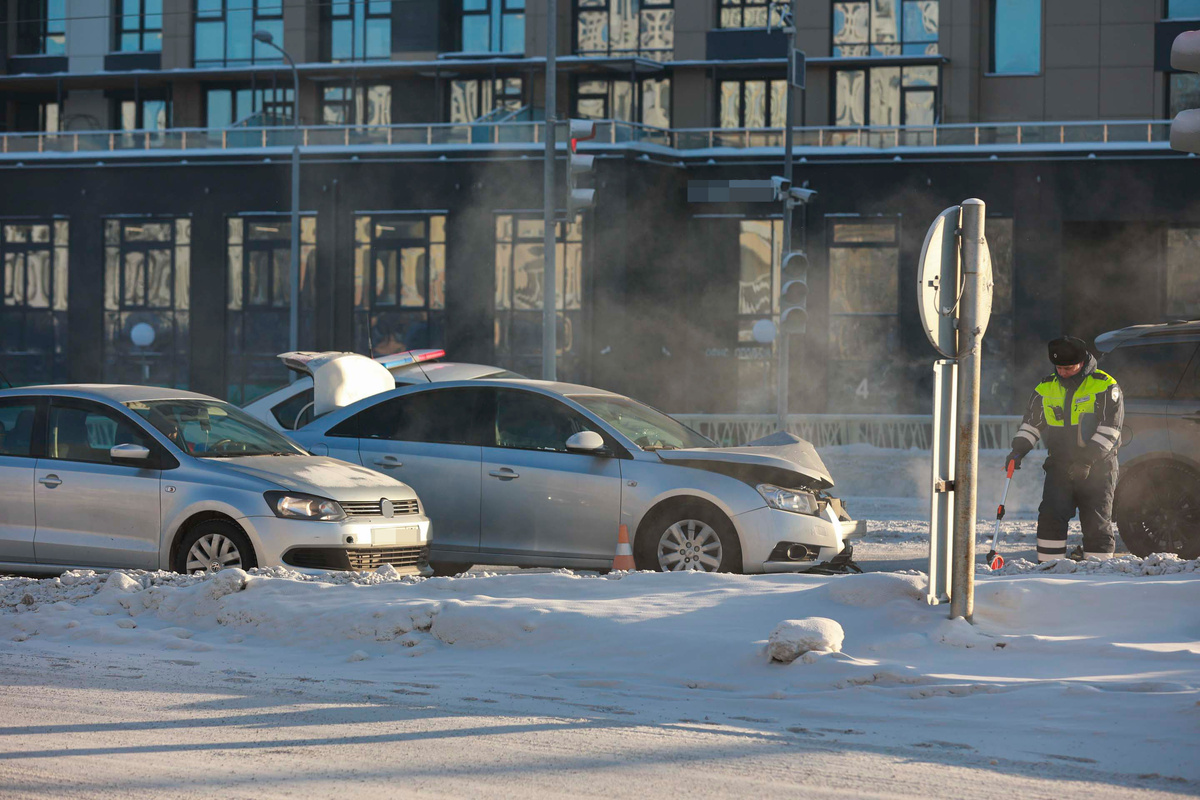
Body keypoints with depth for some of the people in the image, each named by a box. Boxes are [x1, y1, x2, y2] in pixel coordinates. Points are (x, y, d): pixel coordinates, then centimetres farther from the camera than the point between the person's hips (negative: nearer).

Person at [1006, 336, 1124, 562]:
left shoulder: (1105, 387, -6)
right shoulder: (1045, 389, 9)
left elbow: (1109, 429, -10)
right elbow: (1031, 423, 16)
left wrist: (1088, 459, -19)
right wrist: (1019, 449, -1)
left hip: (1097, 466, -3)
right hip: (1060, 465, 4)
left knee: (1096, 522, -2)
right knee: (1051, 517, -7)